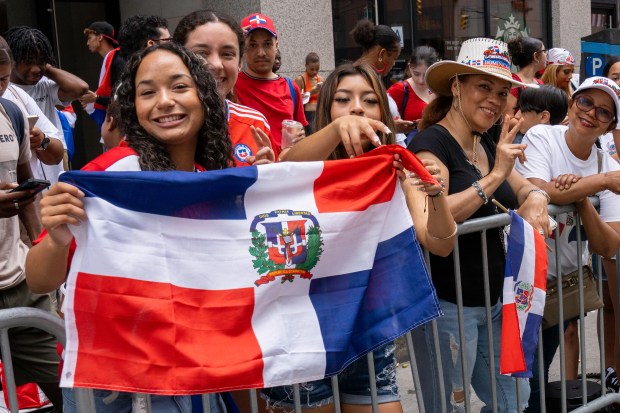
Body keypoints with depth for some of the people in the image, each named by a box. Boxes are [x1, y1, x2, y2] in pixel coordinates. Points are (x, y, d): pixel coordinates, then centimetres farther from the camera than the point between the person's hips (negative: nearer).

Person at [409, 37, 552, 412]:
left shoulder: (486, 143, 10)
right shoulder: (432, 142, -15)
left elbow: (528, 188, 17)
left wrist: (536, 199, -7)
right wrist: (495, 175, -26)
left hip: (493, 301, 9)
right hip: (447, 306, -8)